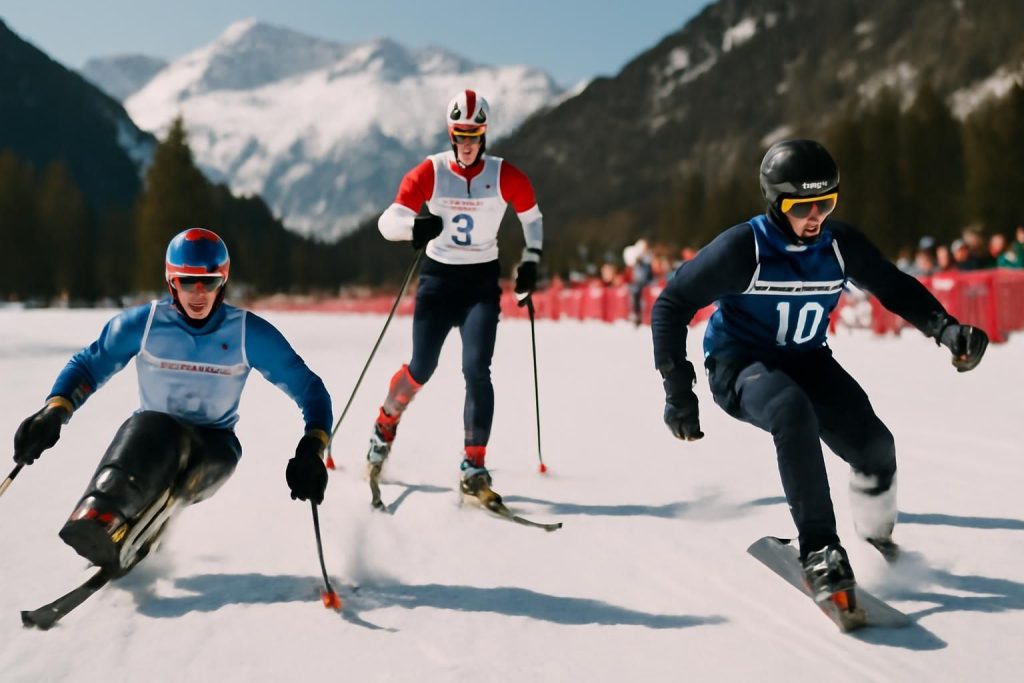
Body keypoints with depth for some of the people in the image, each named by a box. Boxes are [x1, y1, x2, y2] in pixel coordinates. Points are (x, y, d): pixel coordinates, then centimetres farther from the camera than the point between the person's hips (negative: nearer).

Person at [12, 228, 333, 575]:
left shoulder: (249, 333, -8)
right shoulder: (142, 323, -5)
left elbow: (308, 387, -5)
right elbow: (87, 364, 3)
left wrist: (311, 449, -20)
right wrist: (54, 411, -16)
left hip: (213, 445, -1)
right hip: (152, 434, 1)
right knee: (151, 427, -35)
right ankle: (98, 525, -42)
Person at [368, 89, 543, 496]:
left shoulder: (506, 177, -7)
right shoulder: (430, 173, -8)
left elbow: (532, 217, 11)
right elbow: (387, 221, -12)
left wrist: (531, 262, 1)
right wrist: (414, 226, -33)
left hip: (482, 282, 0)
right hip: (438, 277, 0)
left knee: (476, 371, -13)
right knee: (421, 370, 1)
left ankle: (474, 466, -5)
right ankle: (385, 425, 32)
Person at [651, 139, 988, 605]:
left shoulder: (841, 245, -6)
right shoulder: (742, 249, -19)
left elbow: (896, 288, 9)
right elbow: (671, 305, -12)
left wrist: (946, 328, -9)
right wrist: (677, 388, -16)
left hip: (807, 361, 5)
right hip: (740, 365, -5)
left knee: (875, 445, -11)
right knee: (794, 415, -37)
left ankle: (876, 540, 19)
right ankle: (820, 551, -32)